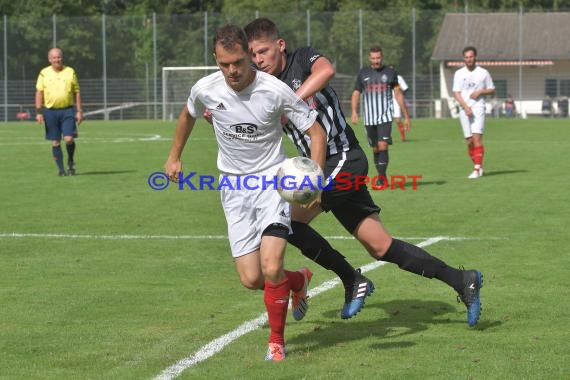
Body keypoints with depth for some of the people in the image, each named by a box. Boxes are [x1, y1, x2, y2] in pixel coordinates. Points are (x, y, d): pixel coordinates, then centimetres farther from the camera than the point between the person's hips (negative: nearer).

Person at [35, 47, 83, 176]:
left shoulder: (70, 72, 5)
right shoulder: (44, 73, 4)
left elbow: (77, 92, 8)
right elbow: (39, 93, 5)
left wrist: (79, 111, 2)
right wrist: (39, 112, -2)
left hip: (68, 110, -1)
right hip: (50, 111, 1)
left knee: (69, 139, -12)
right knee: (55, 142, 3)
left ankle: (70, 162, 14)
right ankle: (61, 169, 12)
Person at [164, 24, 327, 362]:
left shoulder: (275, 91, -18)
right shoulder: (205, 89, -8)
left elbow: (316, 132, -10)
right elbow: (188, 115, 17)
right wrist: (174, 157, 24)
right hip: (234, 187, 3)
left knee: (271, 268, -18)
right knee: (251, 279, -4)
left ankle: (277, 341, 6)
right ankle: (299, 281, 30)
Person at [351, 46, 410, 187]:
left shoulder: (390, 73, 4)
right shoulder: (363, 73, 8)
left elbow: (398, 94, 8)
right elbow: (356, 93, 7)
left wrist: (406, 116, 8)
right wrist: (354, 111, -10)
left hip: (385, 117, -3)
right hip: (369, 118, 3)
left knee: (383, 146, -16)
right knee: (375, 149, 8)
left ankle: (381, 179, -14)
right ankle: (382, 179, 19)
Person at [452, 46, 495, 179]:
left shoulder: (483, 73, 5)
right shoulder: (459, 74, 6)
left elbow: (492, 90, 12)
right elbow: (456, 93, 1)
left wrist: (481, 91, -9)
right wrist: (466, 107, -14)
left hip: (478, 108, -2)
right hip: (464, 109, 2)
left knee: (477, 137, -16)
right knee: (469, 141, 3)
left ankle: (477, 169, -18)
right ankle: (479, 166, 18)